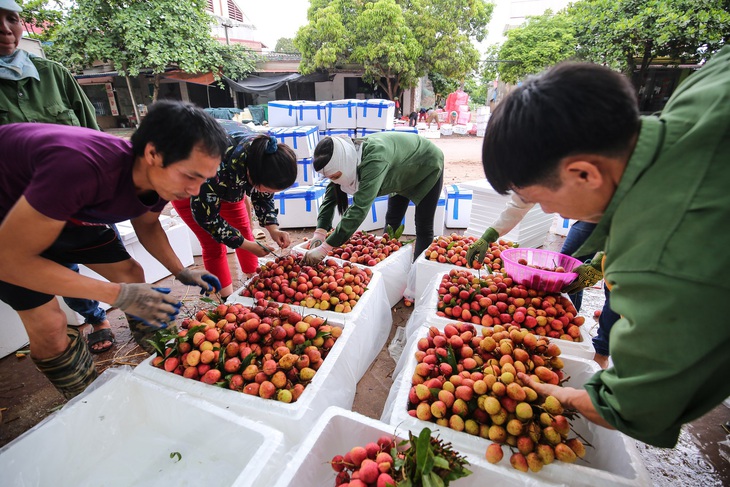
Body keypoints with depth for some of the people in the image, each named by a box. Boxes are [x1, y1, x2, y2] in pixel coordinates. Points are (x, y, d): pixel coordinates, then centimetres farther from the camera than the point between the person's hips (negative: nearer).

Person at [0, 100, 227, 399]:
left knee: (132, 276, 2)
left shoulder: (164, 177, -19)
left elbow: (146, 224, 3)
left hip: (72, 209, 6)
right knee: (49, 325, -10)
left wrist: (181, 272, -9)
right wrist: (118, 295, -35)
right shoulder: (82, 167, -43)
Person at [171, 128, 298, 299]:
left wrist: (273, 229, -25)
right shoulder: (218, 169, -45)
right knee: (213, 245, -8)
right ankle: (228, 299, 7)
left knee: (244, 231, 2)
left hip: (227, 186, 5)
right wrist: (245, 244, -26)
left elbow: (263, 197, -11)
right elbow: (206, 215, -29)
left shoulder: (265, 157, -28)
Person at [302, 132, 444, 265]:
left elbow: (360, 207, -51)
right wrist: (319, 233, -29)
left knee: (423, 226, -3)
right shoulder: (347, 154, -22)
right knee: (392, 220, 10)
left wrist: (324, 249, -51)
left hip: (428, 166, -6)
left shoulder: (374, 159, -46)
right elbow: (331, 194, -17)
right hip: (403, 172, 7)